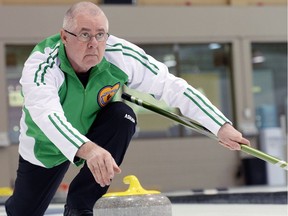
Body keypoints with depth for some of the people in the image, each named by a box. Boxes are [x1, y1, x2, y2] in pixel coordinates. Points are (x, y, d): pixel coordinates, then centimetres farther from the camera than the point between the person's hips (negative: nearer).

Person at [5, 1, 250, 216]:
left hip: (95, 133, 2)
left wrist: (221, 126, -28)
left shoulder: (121, 55, -27)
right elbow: (47, 116, -53)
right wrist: (87, 149, -70)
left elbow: (173, 88, -22)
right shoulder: (41, 64, -35)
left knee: (122, 117, -28)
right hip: (47, 145, -2)